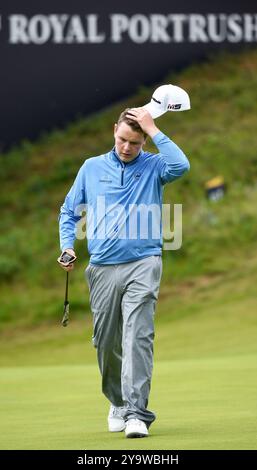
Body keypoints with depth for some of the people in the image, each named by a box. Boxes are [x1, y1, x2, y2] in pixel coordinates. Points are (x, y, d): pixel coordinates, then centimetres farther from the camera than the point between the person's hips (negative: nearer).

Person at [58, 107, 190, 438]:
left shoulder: (153, 166, 6)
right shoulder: (91, 168, 13)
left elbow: (180, 166, -17)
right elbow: (69, 211, 19)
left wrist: (152, 128, -11)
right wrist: (67, 246, 3)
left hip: (142, 264, -3)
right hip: (102, 268, 3)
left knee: (138, 336, -15)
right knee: (105, 342, 8)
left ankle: (137, 413, -20)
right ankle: (118, 402, 30)